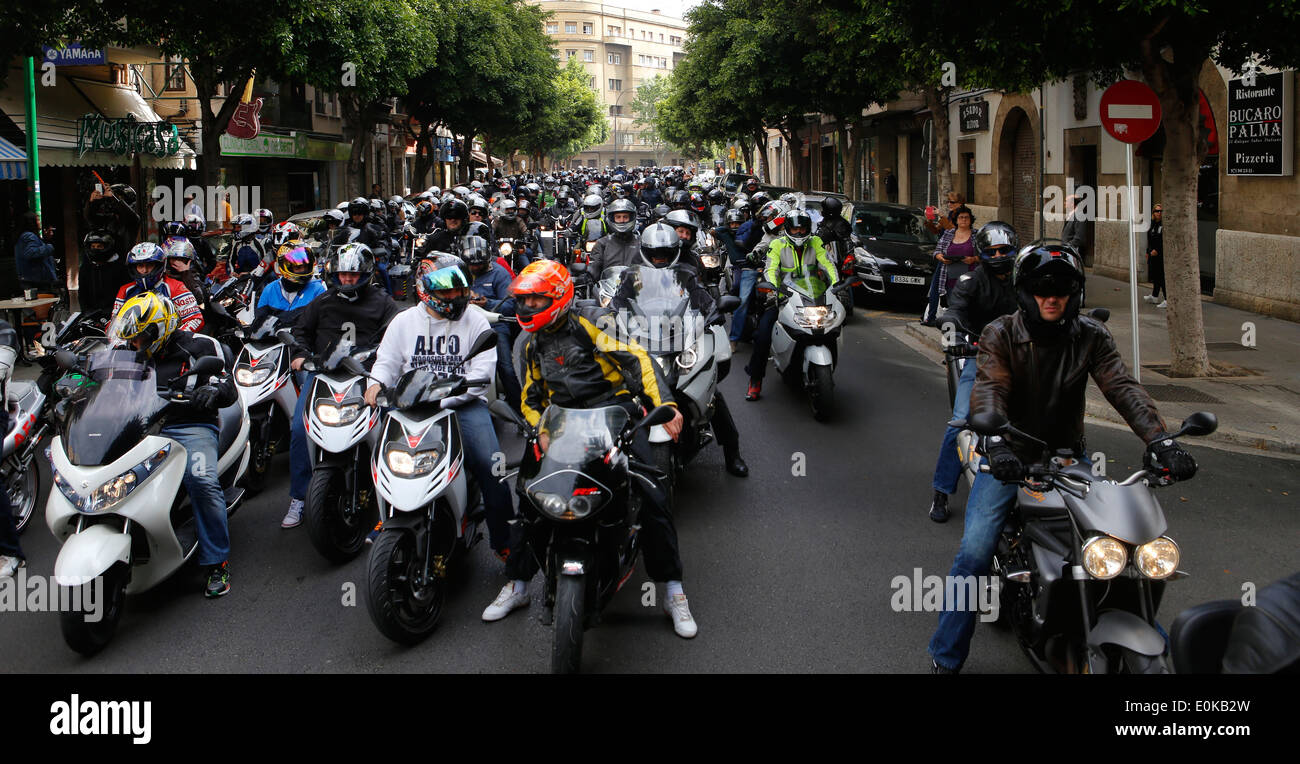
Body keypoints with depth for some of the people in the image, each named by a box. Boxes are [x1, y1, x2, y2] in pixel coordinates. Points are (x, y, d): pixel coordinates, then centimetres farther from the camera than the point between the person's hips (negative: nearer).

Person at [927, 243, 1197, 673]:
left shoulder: (1091, 337, 0)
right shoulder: (1000, 335, -8)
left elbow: (1123, 388, -12)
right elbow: (989, 389, -24)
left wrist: (1159, 440, -30)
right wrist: (995, 443, -44)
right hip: (1011, 459, -3)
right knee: (974, 554, -18)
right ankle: (946, 657, -3)